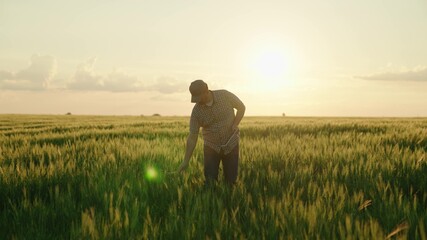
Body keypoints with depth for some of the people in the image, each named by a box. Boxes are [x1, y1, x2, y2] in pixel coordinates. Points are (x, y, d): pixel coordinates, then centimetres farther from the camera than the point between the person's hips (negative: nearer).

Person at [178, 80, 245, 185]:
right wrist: (186, 161, -13)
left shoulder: (225, 95, -14)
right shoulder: (196, 111, -12)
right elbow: (192, 137, -10)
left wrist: (235, 124, -15)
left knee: (231, 180, 4)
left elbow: (241, 107, 2)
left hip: (231, 145, 0)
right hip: (211, 147, 1)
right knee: (210, 181, -5)